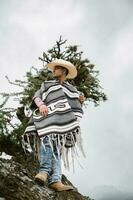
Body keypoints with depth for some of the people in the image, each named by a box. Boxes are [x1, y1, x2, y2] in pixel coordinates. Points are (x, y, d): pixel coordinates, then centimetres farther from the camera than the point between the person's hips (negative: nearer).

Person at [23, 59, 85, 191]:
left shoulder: (72, 89, 30)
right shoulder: (47, 84, 28)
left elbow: (75, 108, 25)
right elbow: (36, 96, 13)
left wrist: (80, 102, 3)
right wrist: (41, 105, -8)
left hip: (64, 122, 2)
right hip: (48, 118, -2)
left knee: (57, 148, -12)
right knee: (48, 141, -27)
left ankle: (55, 180, -24)